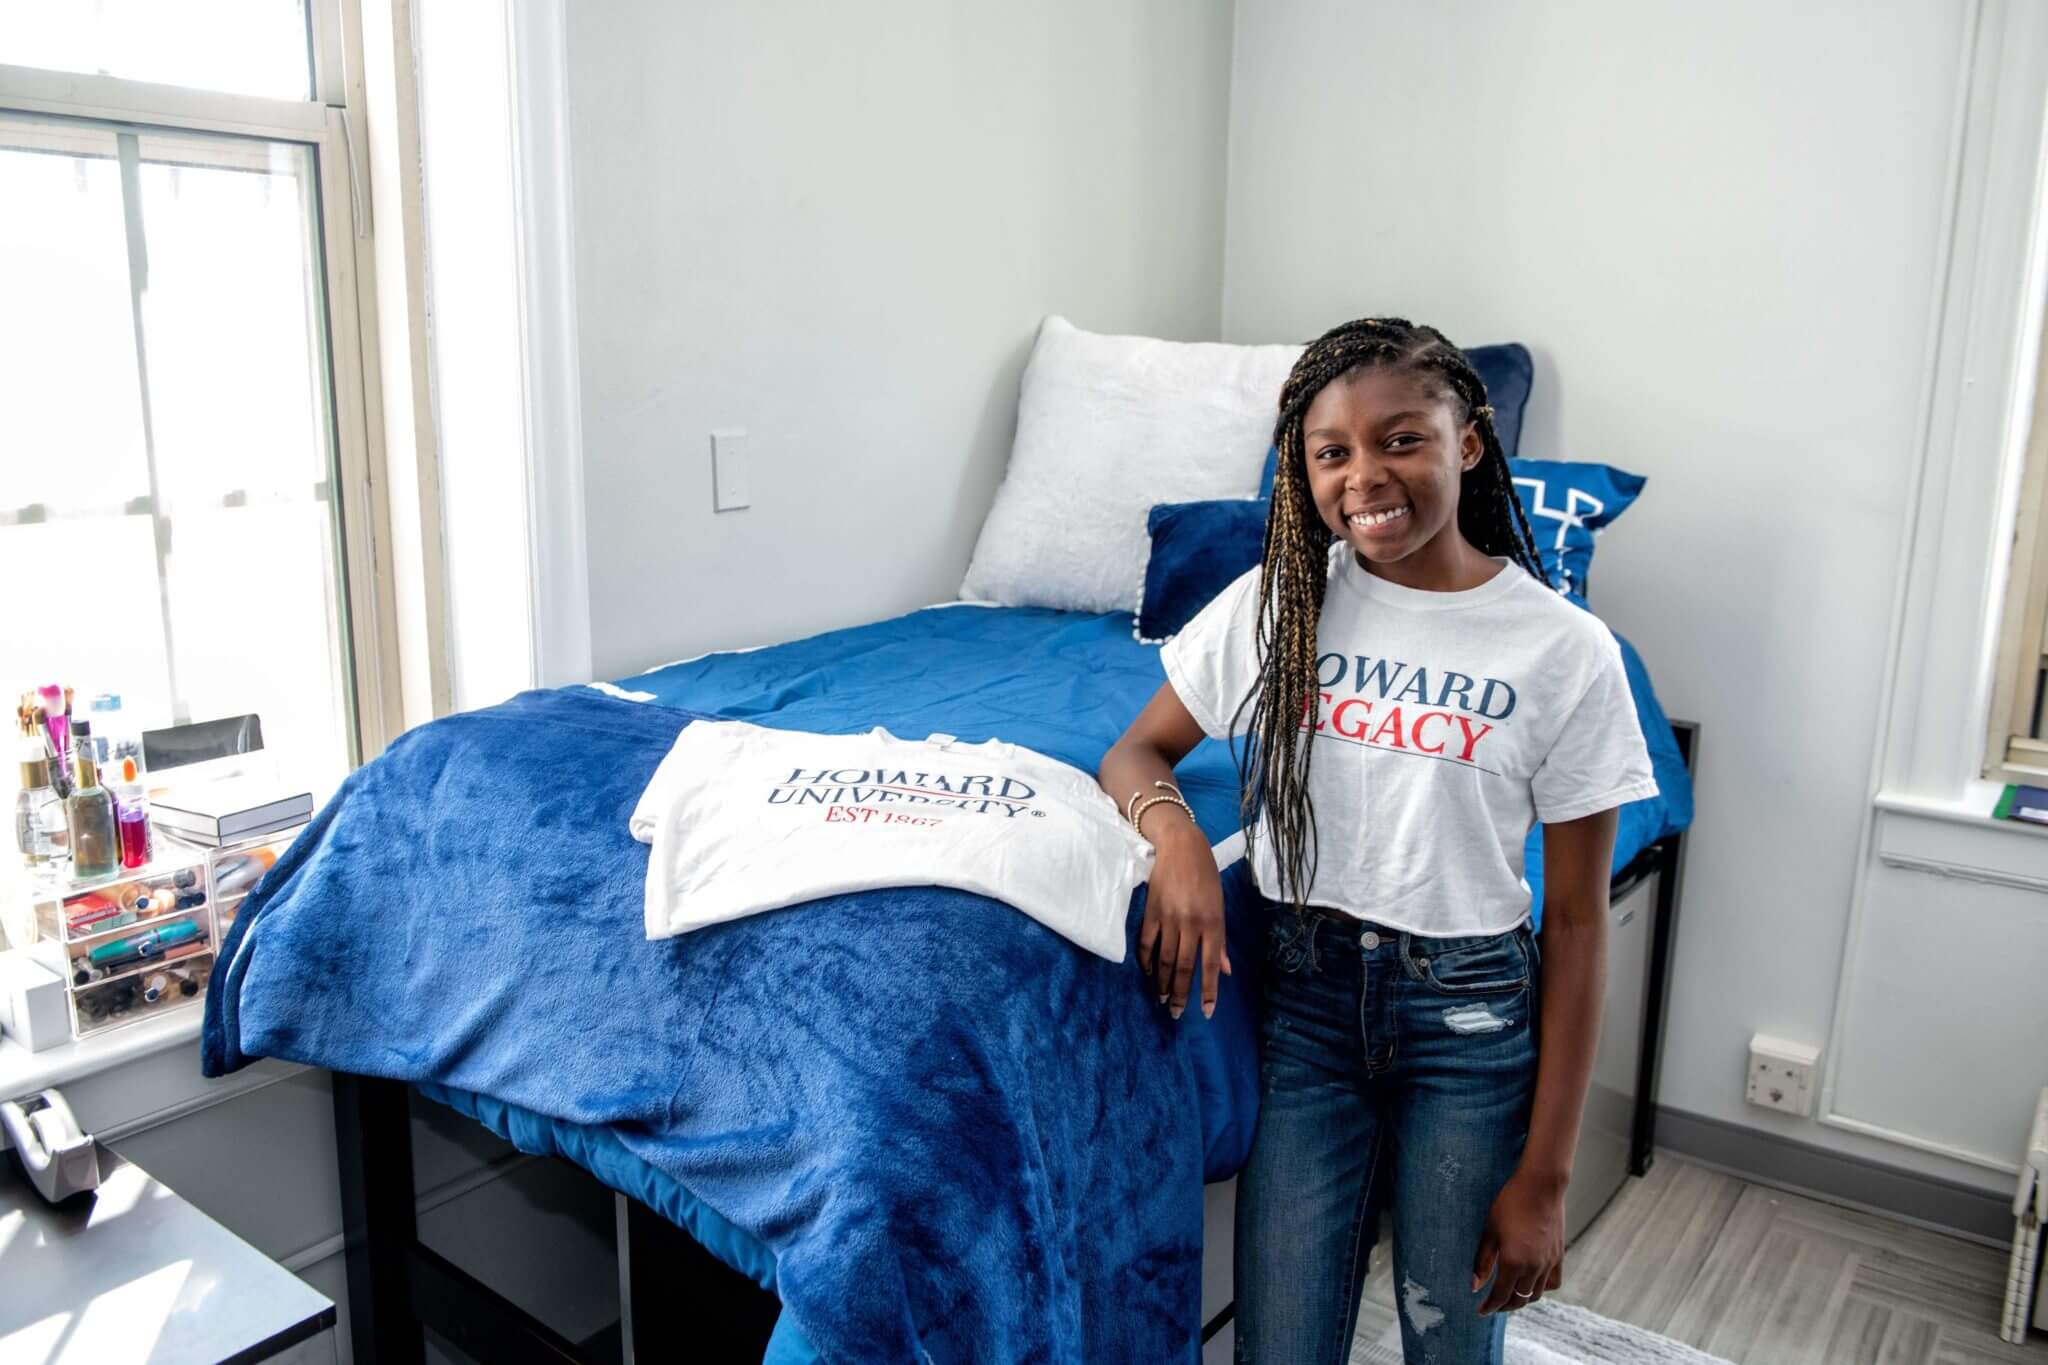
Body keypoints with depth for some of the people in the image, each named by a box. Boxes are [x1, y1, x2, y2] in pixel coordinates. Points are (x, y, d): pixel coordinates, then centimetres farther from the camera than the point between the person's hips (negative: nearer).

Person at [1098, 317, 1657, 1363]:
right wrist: (1176, 832, -20)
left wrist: (1544, 1176, -6)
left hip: (1471, 1012, -1)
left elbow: (1576, 922, -7)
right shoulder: (1275, 602, -4)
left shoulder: (1565, 649, -10)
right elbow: (1135, 753, 5)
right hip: (1305, 993, 2)